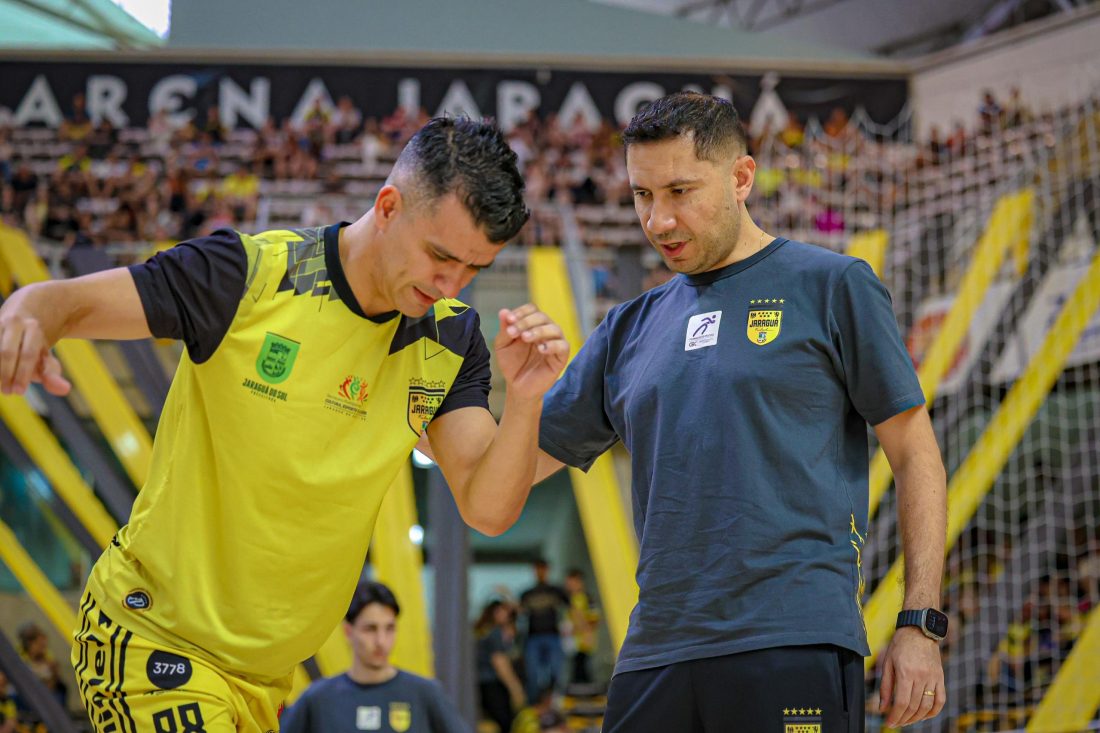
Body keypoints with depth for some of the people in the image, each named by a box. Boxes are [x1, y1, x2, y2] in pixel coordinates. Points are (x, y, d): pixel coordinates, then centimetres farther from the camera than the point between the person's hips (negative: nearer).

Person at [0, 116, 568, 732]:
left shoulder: (452, 338, -2)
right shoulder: (251, 275, -16)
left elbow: (488, 511, -9)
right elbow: (66, 301, -15)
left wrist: (525, 399, -27)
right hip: (155, 635, -5)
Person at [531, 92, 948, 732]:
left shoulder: (831, 285, 4)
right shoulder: (631, 329, 17)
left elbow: (915, 457, 2)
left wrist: (920, 626, -6)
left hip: (796, 649, -4)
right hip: (654, 653, 5)